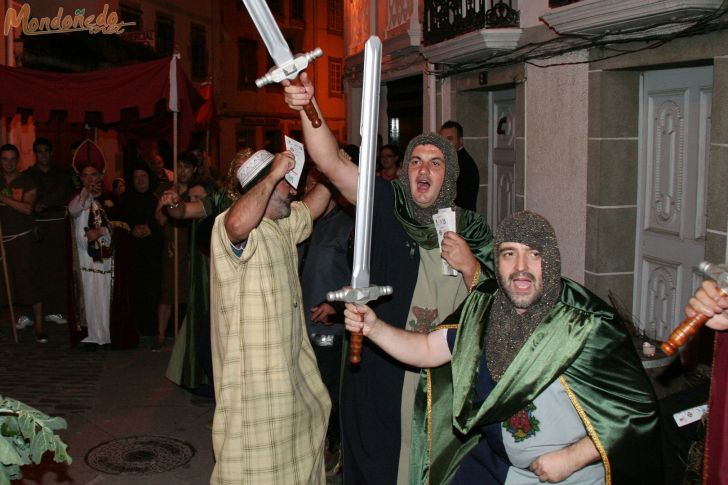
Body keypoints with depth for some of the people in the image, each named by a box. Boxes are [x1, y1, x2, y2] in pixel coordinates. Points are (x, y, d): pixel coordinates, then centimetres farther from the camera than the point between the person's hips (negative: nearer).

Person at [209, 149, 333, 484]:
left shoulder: (283, 225, 12)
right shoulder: (229, 226, -19)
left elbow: (311, 208, 27)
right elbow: (239, 223, -42)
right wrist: (274, 175, -35)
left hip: (290, 361, 10)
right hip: (251, 367, -10)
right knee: (255, 458, -2)